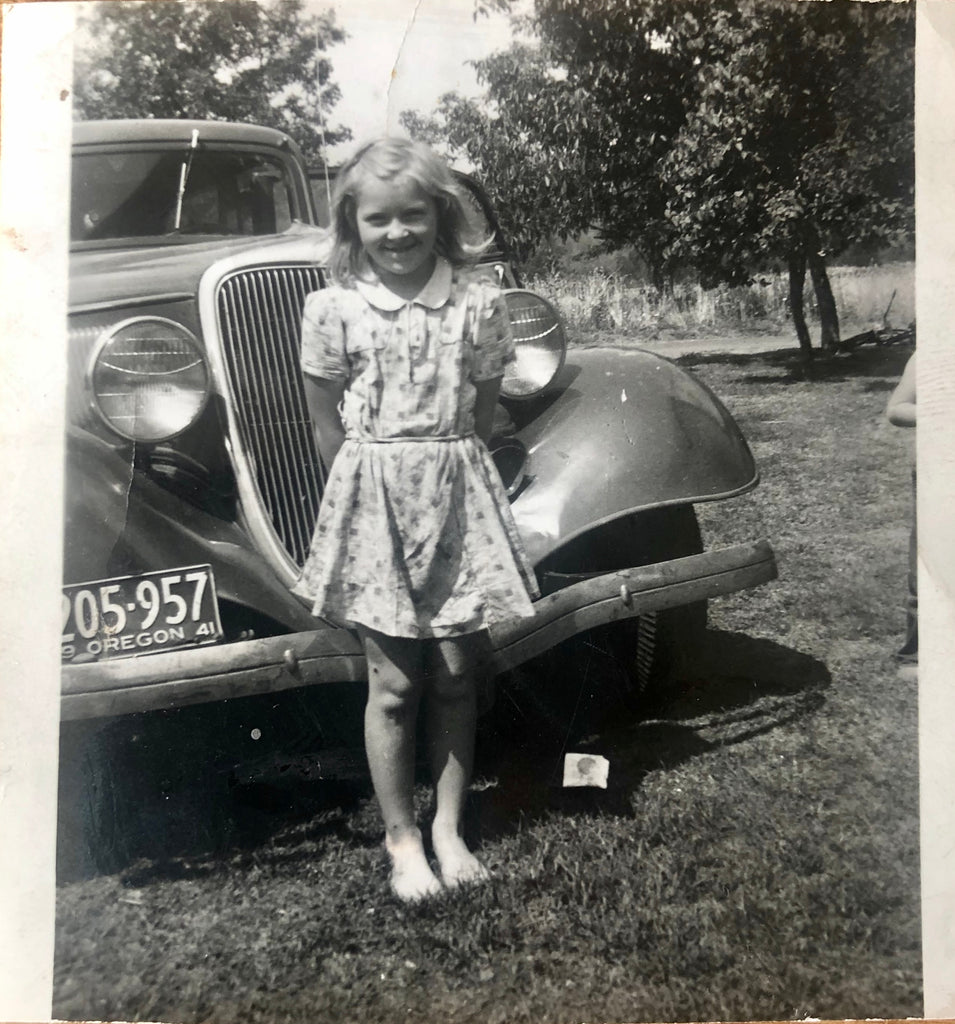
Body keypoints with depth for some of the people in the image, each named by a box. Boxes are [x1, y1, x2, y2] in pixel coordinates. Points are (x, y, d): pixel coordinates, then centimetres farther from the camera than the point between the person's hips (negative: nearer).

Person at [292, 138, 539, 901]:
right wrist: (375, 488, 4)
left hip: (460, 499, 2)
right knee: (394, 682, 4)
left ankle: (448, 827, 24)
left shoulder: (479, 302, -1)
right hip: (374, 501, -1)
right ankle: (401, 836, 20)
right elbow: (330, 429, 3)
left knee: (458, 673, 7)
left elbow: (482, 415, 6)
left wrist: (448, 479, 5)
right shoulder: (332, 309, -3)